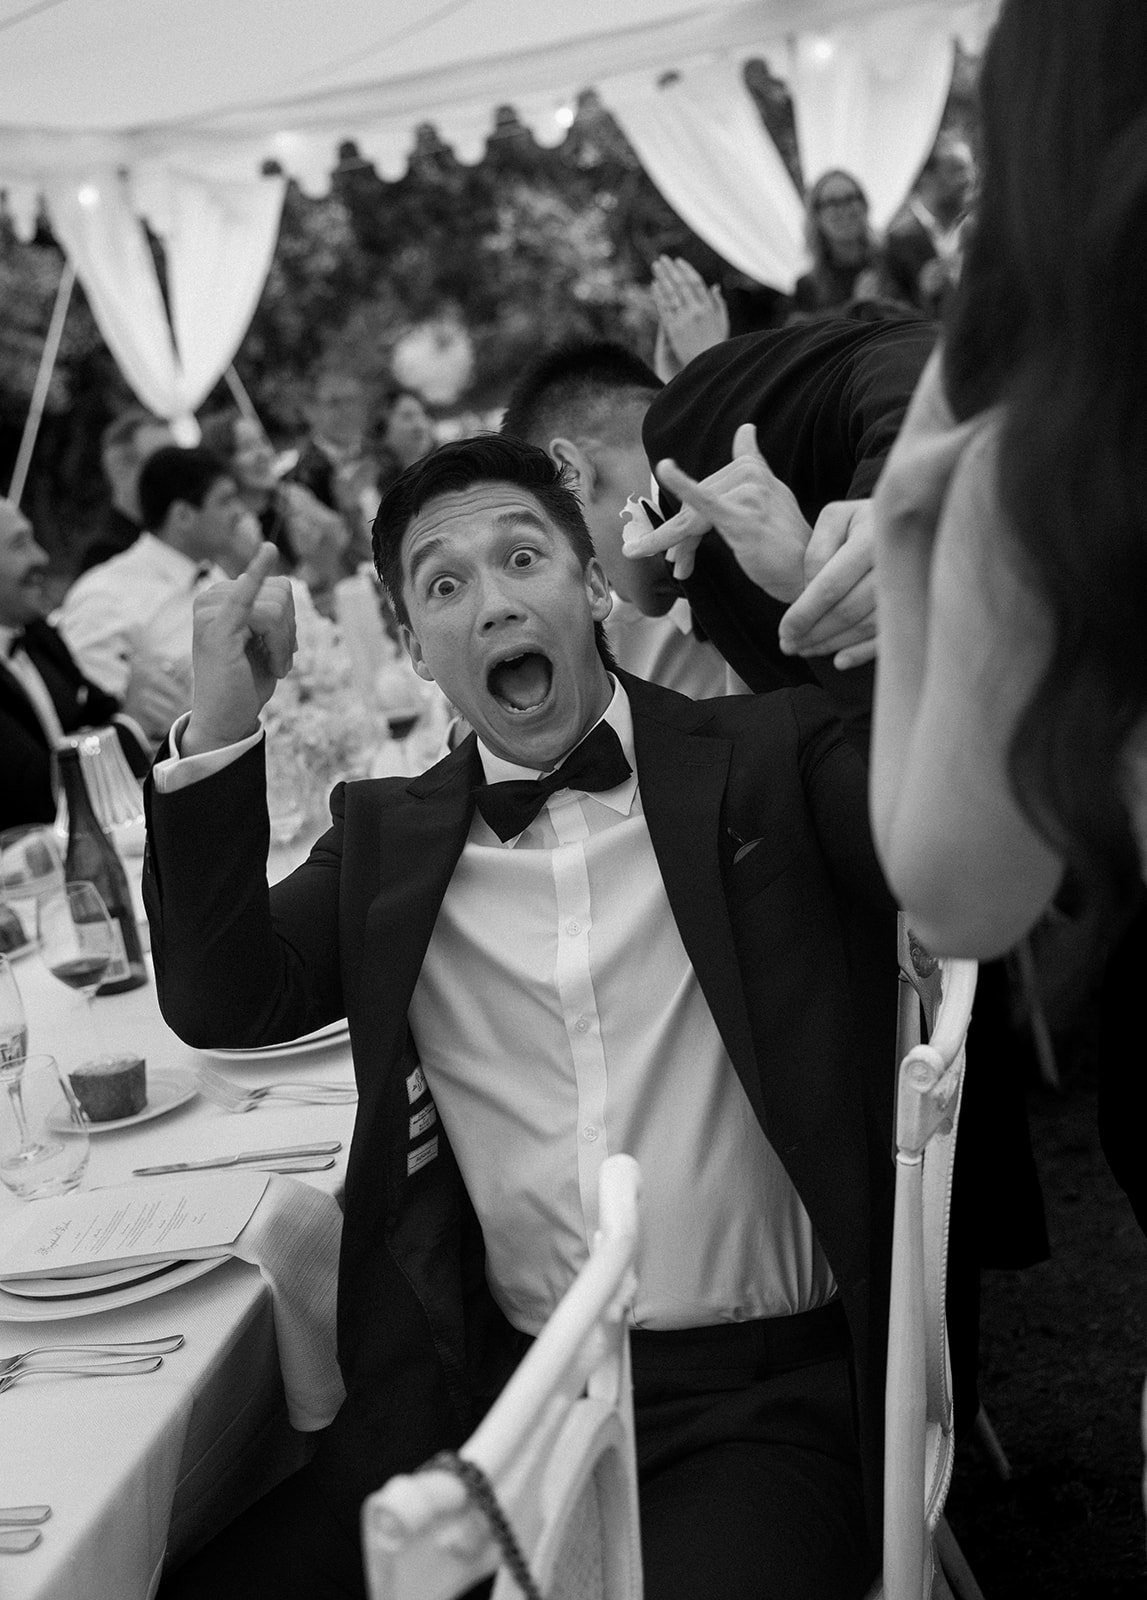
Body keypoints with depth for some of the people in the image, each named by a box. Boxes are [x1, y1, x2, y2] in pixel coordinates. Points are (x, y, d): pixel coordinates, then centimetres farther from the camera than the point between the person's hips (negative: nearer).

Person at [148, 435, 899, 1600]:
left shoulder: (767, 758, 5)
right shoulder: (387, 833, 12)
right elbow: (222, 1004, 3)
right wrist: (219, 729, -7)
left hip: (760, 1396, -2)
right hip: (489, 1390, 3)